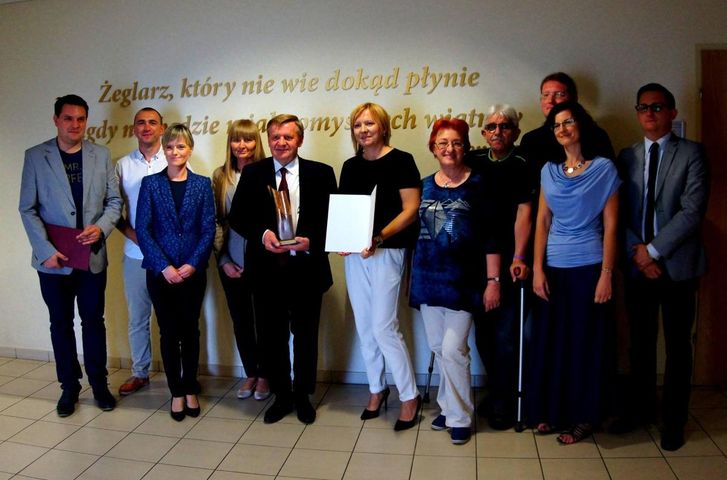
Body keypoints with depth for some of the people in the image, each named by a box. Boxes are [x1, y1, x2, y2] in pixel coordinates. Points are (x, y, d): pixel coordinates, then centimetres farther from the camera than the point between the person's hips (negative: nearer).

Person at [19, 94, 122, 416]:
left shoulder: (101, 156, 3)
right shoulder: (35, 157, -2)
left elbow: (114, 200, 5)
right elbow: (27, 209, -3)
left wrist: (101, 227, -14)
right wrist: (46, 251, -12)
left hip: (93, 256, 1)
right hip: (53, 259, -1)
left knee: (94, 321, 9)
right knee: (60, 323, 11)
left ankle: (99, 383, 24)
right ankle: (69, 386, 25)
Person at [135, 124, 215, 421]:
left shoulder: (202, 184, 3)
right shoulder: (150, 183, 2)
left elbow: (208, 230, -1)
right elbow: (142, 229, -4)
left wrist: (191, 265, -11)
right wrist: (164, 266, -12)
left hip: (193, 271, 0)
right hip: (160, 271, 0)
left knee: (190, 330, 9)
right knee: (169, 332, 6)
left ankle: (190, 389, 24)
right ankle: (177, 392, 19)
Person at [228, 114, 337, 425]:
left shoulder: (320, 173, 0)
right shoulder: (253, 174, 4)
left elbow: (333, 217, -1)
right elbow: (237, 217, 2)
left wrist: (311, 240, -18)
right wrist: (261, 234, -17)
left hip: (306, 267, -1)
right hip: (267, 268, 1)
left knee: (306, 335, 12)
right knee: (271, 336, 11)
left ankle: (302, 396, 32)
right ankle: (281, 396, 31)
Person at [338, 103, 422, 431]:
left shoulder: (400, 160, -4)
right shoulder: (350, 166, 13)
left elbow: (411, 209, -10)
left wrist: (379, 237, -22)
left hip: (387, 252, -6)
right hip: (354, 254, 6)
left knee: (384, 327, -8)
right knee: (364, 327, 11)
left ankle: (410, 396, 8)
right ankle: (376, 389, 27)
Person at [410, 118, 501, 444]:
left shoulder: (478, 185, -4)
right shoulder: (424, 186, 8)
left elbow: (491, 237, -6)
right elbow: (413, 230, 12)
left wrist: (493, 281, -9)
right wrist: (411, 278, 11)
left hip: (461, 282, -4)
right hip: (428, 280, 5)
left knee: (452, 349, -6)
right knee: (438, 348, 12)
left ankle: (459, 418, 12)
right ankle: (448, 406, 29)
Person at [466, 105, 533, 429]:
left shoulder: (522, 166, -4)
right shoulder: (473, 161, 8)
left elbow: (523, 212, -12)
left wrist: (518, 258, -21)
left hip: (506, 260, -5)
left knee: (504, 334, 0)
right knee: (483, 330, 13)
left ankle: (503, 402, 15)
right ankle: (495, 391, 30)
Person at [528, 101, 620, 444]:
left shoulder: (603, 168, -4)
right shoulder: (549, 170, 8)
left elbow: (610, 225, -6)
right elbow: (542, 221, 7)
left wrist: (606, 274, -10)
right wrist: (537, 269, 0)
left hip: (588, 267, -4)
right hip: (553, 267, 4)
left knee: (583, 342, 5)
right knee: (549, 339, 9)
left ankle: (582, 417, 22)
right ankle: (551, 410, 26)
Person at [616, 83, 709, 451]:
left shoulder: (691, 153, -1)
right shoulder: (627, 156, 9)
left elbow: (693, 211, -11)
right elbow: (619, 213, 4)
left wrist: (653, 249, -14)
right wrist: (636, 252, -8)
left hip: (676, 265, -3)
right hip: (637, 265, 3)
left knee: (677, 345, 7)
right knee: (641, 342, 13)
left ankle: (673, 421, 20)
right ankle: (641, 408, 28)